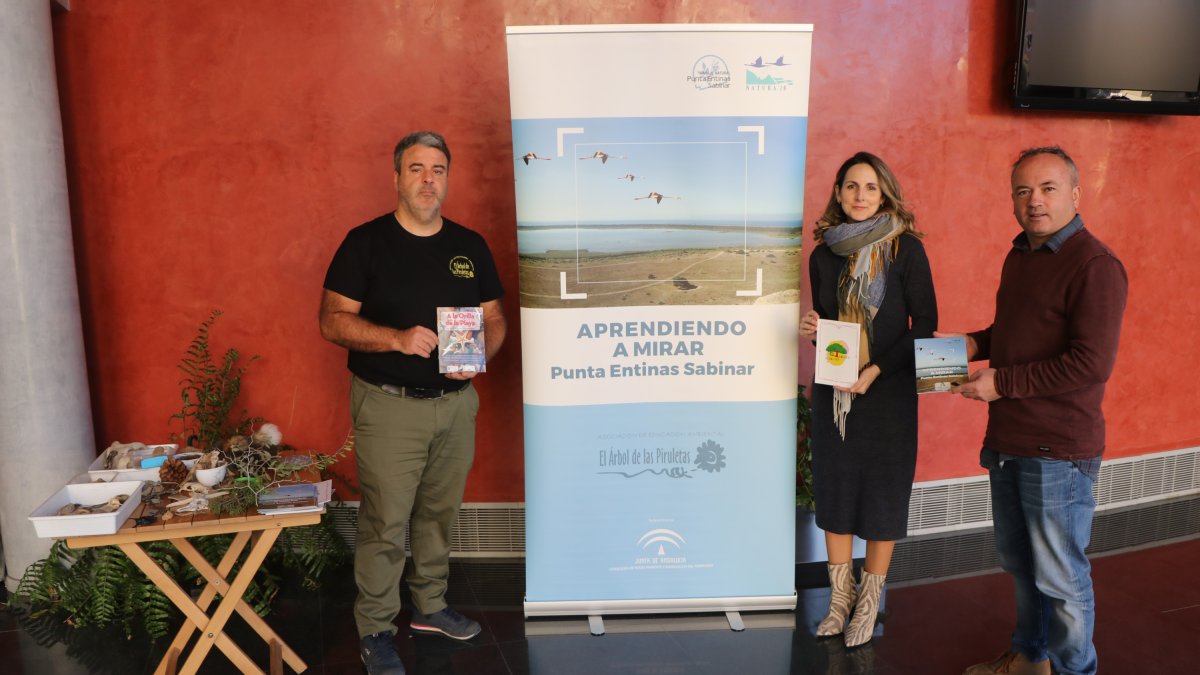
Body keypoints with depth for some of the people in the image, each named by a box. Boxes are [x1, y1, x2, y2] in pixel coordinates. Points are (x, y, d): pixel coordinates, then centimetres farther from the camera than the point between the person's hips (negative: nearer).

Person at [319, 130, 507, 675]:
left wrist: (481, 354, -11)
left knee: (440, 513, 16)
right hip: (389, 407, -4)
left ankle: (429, 607, 36)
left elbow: (494, 317, 11)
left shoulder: (470, 246, 7)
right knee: (385, 523, 1)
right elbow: (333, 321, -9)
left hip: (457, 403, 5)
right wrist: (398, 338, -23)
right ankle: (375, 630, 19)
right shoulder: (365, 242, -5)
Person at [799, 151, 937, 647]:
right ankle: (840, 596, 25)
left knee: (883, 492, 5)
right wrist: (811, 329, -7)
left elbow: (925, 324, -7)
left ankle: (869, 602, 22)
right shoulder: (823, 254, 5)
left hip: (888, 389, -3)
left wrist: (875, 371, -16)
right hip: (833, 389, 4)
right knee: (833, 488, 9)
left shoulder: (905, 249, -7)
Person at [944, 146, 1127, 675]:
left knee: (1060, 577, 6)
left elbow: (1092, 363, -24)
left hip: (1058, 451, -9)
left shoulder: (1094, 265, -16)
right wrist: (974, 344, 6)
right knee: (1019, 563, 23)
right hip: (1006, 442, 9)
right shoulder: (1019, 257, 12)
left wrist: (1001, 382, -20)